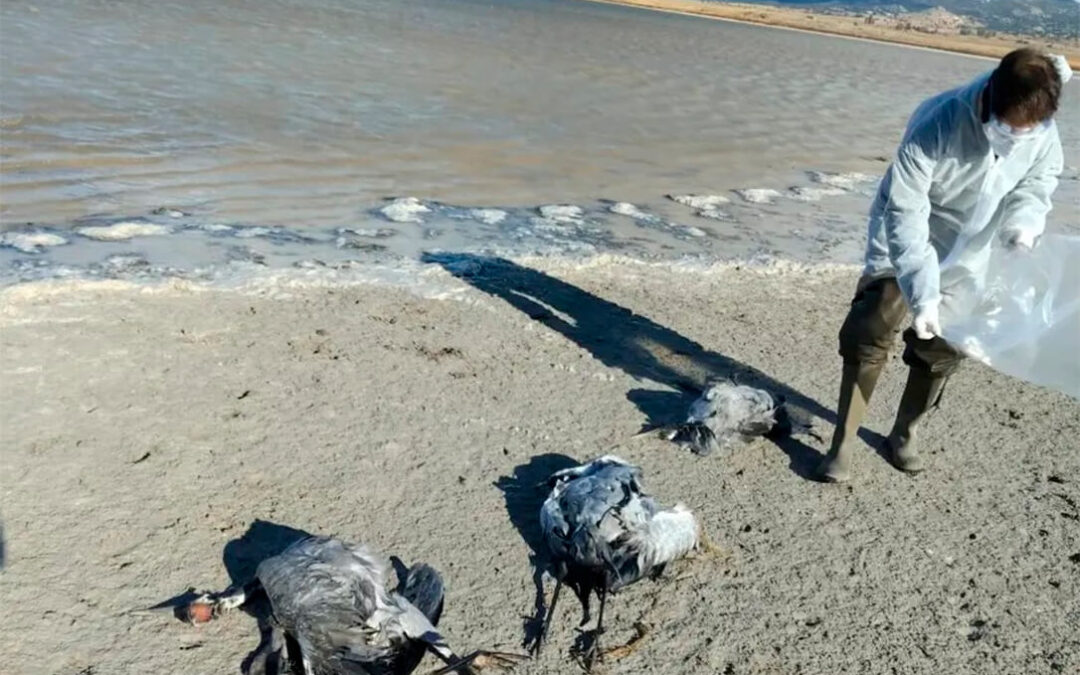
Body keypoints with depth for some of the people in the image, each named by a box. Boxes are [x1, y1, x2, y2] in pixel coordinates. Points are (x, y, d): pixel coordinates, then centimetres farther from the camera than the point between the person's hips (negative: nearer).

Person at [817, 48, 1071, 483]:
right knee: (867, 338, -8)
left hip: (964, 261, 5)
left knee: (942, 349, 10)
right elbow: (903, 212, -33)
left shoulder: (1044, 136, -19)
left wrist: (1024, 222, -20)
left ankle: (905, 434, 30)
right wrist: (922, 290, -40)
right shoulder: (938, 125, -34)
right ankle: (842, 444, 4)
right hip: (903, 251, -4)